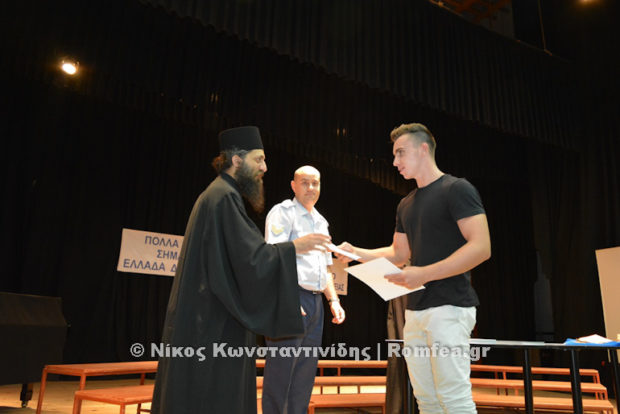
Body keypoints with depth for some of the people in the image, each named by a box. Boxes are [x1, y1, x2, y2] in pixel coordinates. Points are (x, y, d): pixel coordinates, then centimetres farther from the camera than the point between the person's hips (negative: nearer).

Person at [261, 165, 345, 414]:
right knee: (280, 372, -5)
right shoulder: (283, 212, -3)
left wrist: (333, 300, 15)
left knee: (305, 373, 11)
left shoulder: (320, 222, 21)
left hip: (315, 302, 8)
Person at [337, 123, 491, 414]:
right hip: (415, 310, 8)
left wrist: (424, 274, -22)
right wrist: (357, 252, 10)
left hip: (448, 306, -7)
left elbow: (481, 247, -16)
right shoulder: (406, 205, 17)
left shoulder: (456, 189, -7)